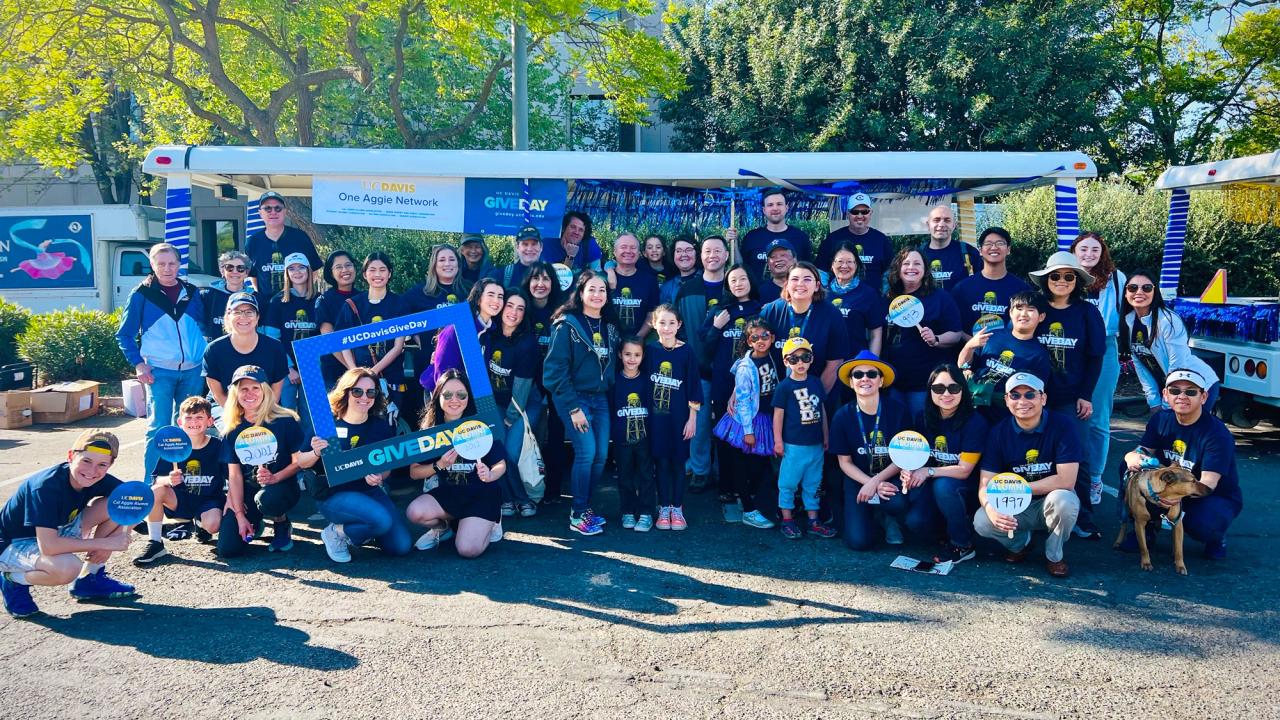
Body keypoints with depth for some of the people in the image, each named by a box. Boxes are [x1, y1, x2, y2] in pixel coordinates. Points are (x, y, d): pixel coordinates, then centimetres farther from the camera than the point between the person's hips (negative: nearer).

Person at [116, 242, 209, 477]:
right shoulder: (142, 294, -1)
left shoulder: (191, 292, 9)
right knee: (159, 427, -6)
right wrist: (138, 364, -6)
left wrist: (206, 358, 10)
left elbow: (204, 326, 20)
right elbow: (124, 335, 3)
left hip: (192, 370, 4)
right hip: (159, 371, -3)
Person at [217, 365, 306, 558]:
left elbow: (299, 461, -8)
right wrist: (240, 516, -8)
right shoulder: (232, 431, 1)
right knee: (228, 549, -12)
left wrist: (275, 478, -27)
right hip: (247, 491, 3)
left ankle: (282, 525, -3)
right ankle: (255, 524, 24)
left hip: (282, 486, -3)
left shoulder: (285, 421, -9)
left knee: (266, 498, -40)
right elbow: (234, 475, -1)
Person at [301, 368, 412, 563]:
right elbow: (301, 463, 0)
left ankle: (361, 529, 18)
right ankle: (336, 533, -2)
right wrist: (316, 453, -23)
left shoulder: (381, 426, -1)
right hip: (332, 495, -4)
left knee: (401, 545, -9)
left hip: (369, 490, 4)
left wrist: (379, 477, -15)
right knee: (383, 520, -30)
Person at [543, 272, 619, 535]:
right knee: (586, 453, -11)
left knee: (602, 455, 2)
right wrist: (573, 408, -15)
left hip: (601, 399, 6)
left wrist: (611, 399, 4)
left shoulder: (609, 327, 9)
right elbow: (555, 369, -13)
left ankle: (584, 506, 19)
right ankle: (577, 515, 2)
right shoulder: (567, 325, -10)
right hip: (574, 398, -6)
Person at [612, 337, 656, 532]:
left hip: (644, 437, 0)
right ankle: (628, 512, 21)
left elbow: (653, 409, 3)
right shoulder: (615, 382, 0)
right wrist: (611, 435, -2)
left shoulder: (647, 381, 0)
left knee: (646, 475, 3)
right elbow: (609, 411, 2)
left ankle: (646, 513, 11)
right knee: (625, 477, 9)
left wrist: (654, 435, -2)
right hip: (622, 439, 1)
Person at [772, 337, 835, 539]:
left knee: (813, 483, 13)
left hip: (816, 444, 5)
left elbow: (822, 410, 14)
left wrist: (825, 436, 15)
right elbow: (778, 414, -7)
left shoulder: (816, 383, 7)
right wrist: (778, 441, -8)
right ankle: (787, 520, 14)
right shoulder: (784, 387, -8)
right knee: (789, 482, 3)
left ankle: (813, 520, 23)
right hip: (793, 445, -5)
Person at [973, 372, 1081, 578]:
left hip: (1050, 505, -2)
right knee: (982, 522, -26)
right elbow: (986, 484, -12)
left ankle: (1054, 555, -4)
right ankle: (1020, 543, 9)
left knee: (1064, 500, -35)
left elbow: (1066, 481, -22)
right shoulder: (998, 432, -8)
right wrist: (991, 509, -35)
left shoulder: (1062, 425, -15)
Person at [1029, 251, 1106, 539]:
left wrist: (1086, 395, -4)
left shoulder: (1087, 312, 2)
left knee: (1077, 459, 1)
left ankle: (1082, 518, 9)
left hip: (1073, 398, -1)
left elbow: (1094, 358, 2)